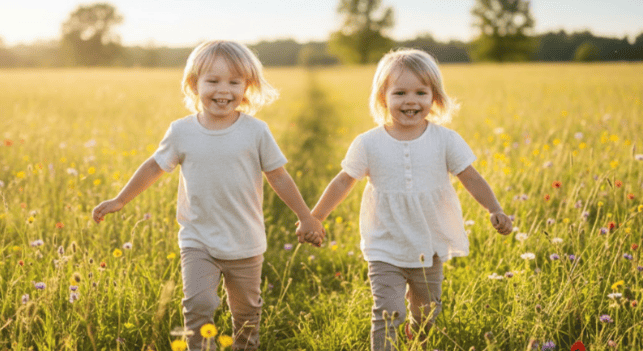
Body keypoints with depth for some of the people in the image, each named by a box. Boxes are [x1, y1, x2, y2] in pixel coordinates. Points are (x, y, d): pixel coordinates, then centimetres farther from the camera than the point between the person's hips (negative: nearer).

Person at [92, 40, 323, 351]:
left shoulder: (256, 131, -7)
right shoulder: (181, 132, -5)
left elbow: (278, 176, 2)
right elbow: (155, 166, 10)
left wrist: (305, 217, 7)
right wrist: (119, 201, 13)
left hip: (245, 244, 0)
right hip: (198, 242, 0)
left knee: (246, 313, 14)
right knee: (198, 305, -17)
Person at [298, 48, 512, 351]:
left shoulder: (445, 140, -7)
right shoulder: (368, 144, -9)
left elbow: (471, 179, -4)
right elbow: (344, 181, 2)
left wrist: (495, 211, -18)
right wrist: (314, 219, 5)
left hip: (430, 249, 2)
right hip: (385, 250, -2)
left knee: (426, 313, 20)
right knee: (387, 315, -13)